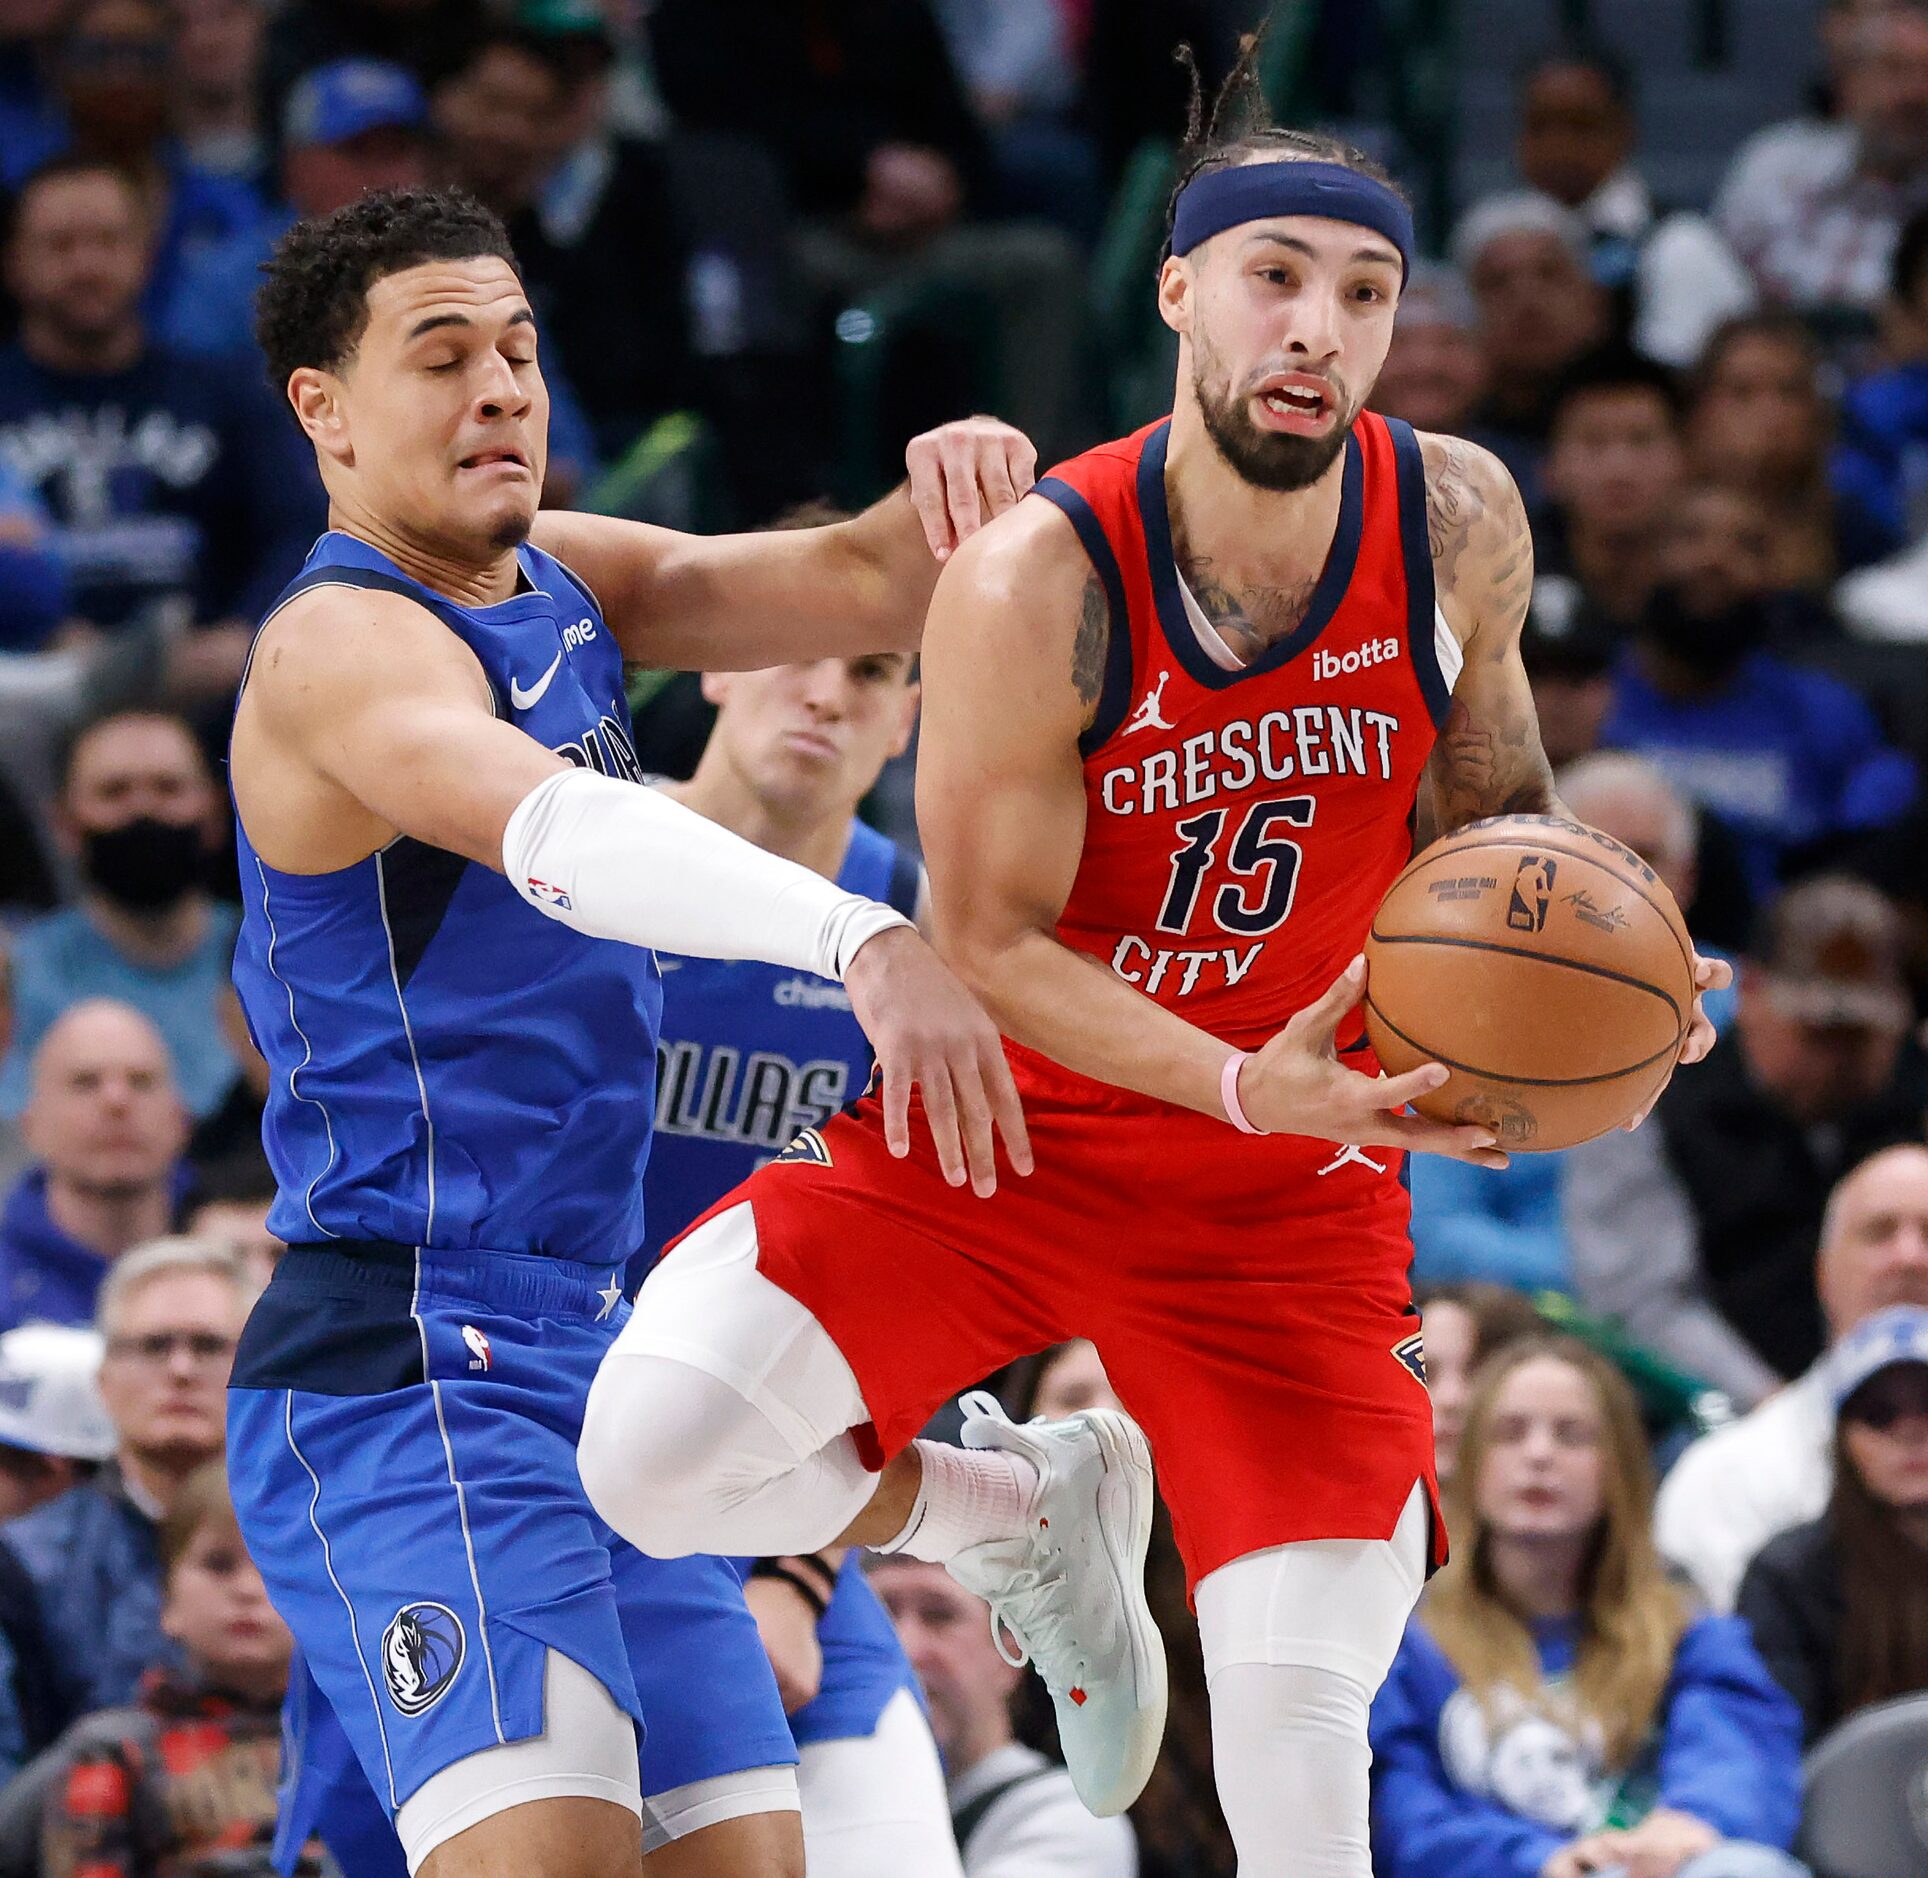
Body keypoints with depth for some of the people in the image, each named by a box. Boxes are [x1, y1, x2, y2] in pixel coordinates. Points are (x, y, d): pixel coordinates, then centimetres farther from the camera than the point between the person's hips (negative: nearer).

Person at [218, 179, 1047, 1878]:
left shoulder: (564, 581, 14)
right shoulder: (341, 646, -14)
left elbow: (863, 589, 7)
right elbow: (562, 835, -33)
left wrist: (957, 490, -18)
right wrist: (865, 941, -48)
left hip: (593, 1352, 9)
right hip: (406, 1369, -9)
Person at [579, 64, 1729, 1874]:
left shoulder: (1457, 522, -10)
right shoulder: (1035, 582, -22)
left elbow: (1493, 804, 9)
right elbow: (990, 945, -18)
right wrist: (1243, 1086, -33)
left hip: (1293, 1192, 2)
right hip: (1004, 1133, -2)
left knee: (1304, 1731, -7)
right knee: (658, 1452, -22)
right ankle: (1012, 1511, 9)